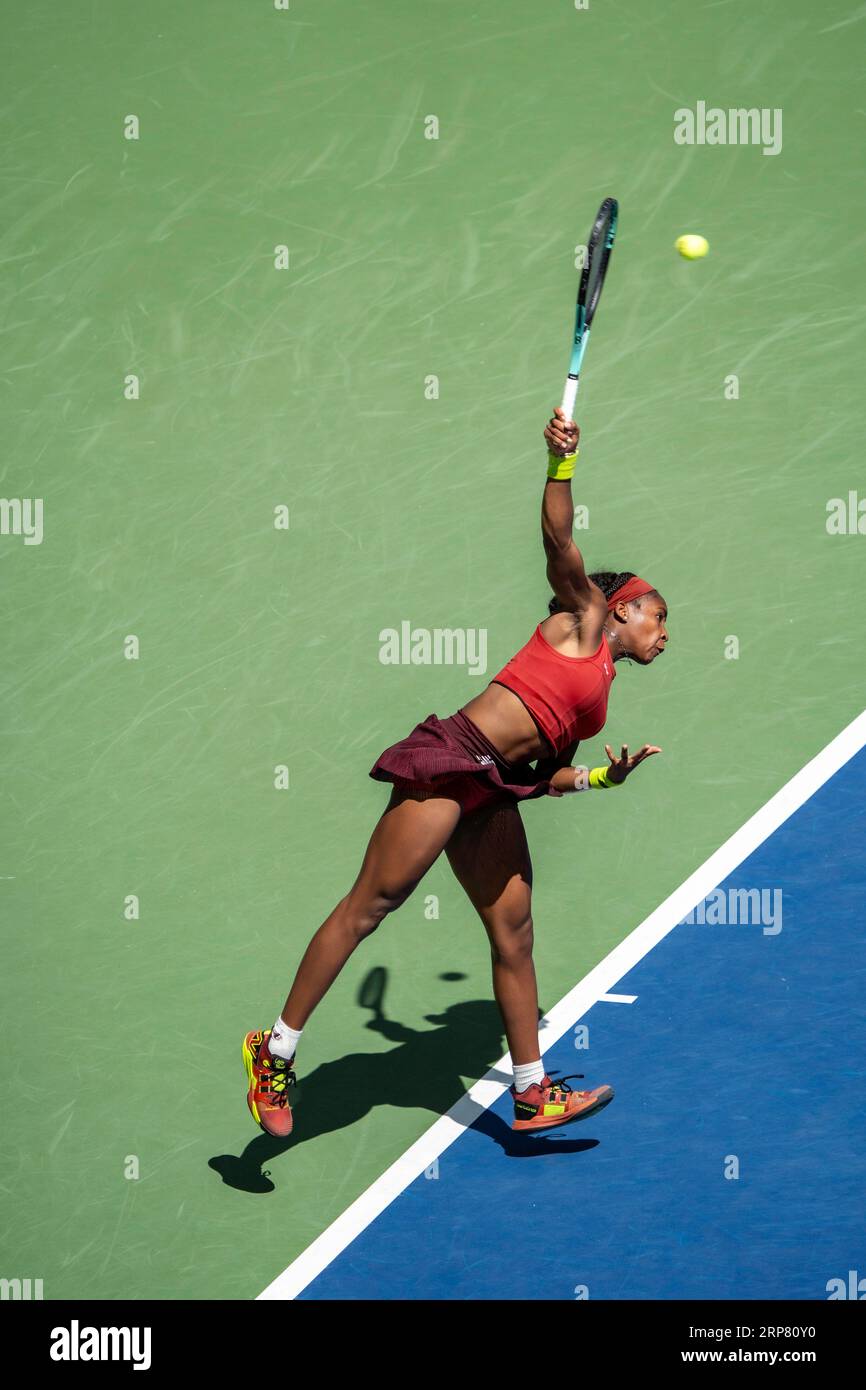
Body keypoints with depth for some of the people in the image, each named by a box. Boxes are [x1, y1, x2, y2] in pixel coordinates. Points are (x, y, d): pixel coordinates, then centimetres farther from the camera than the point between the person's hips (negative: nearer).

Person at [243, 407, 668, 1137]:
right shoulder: (584, 615, 7)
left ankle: (532, 1093, 16)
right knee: (369, 906, -9)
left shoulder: (600, 691, 25)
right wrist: (563, 459, -17)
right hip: (451, 760, -9)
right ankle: (277, 1050, -4)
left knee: (514, 933, 8)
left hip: (495, 790, 9)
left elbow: (550, 773, 24)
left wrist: (606, 777, 10)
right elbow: (560, 538, -8)